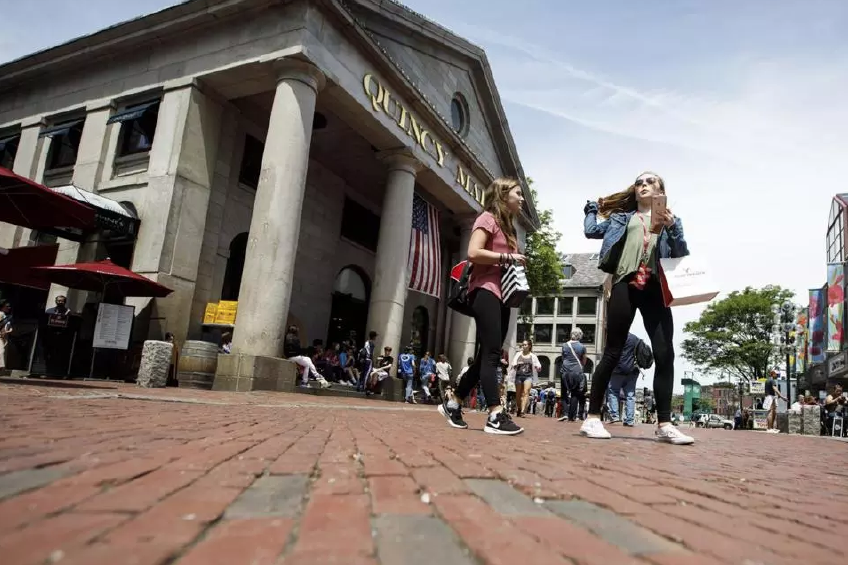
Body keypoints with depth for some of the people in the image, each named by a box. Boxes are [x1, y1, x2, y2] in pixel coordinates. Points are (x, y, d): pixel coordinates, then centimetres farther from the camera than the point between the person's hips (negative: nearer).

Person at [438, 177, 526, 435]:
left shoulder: (507, 226, 26)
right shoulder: (488, 218, 0)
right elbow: (473, 253, -15)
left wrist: (517, 267, 7)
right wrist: (509, 257, -13)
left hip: (501, 295, 9)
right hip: (486, 291, -9)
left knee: (488, 355, 7)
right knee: (491, 353, -14)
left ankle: (453, 404, 17)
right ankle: (496, 416, -16)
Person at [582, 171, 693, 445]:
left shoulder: (670, 219, 21)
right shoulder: (621, 217, 22)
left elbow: (683, 255, 11)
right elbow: (591, 231, 16)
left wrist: (672, 228, -5)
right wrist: (592, 208, 32)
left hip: (655, 288, 1)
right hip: (625, 285, -1)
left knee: (665, 354, -8)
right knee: (612, 353, -3)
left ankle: (664, 425, -1)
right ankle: (592, 418, 0)